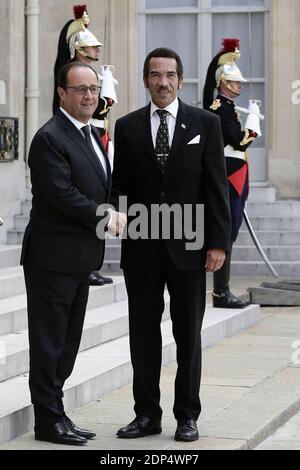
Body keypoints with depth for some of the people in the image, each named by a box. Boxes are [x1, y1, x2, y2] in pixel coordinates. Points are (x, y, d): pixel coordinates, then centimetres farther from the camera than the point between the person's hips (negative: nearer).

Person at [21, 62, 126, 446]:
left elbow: (103, 185, 21)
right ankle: (49, 420, 6)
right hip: (54, 255, -9)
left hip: (82, 256, 9)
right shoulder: (50, 138, -14)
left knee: (68, 341, 13)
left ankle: (54, 413, 20)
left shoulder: (91, 135, 15)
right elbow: (61, 194, -21)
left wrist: (113, 212, 0)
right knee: (49, 340, -1)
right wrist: (102, 216, -12)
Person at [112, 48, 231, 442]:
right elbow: (120, 184, 9)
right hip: (141, 247, 2)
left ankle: (187, 416, 15)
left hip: (188, 245, -2)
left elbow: (217, 186, -1)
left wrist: (218, 242, -7)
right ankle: (147, 414, 15)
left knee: (188, 334, 6)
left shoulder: (205, 124, 2)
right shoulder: (127, 127, 7)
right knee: (143, 332, 6)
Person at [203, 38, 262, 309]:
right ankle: (221, 293, -5)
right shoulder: (221, 109, -14)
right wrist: (253, 117, -11)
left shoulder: (226, 108, 16)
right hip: (229, 178, -10)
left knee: (227, 234, 11)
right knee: (226, 234, -8)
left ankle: (223, 291, 15)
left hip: (233, 179, 10)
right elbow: (241, 142, -20)